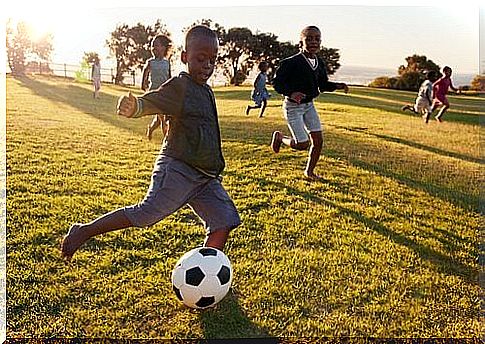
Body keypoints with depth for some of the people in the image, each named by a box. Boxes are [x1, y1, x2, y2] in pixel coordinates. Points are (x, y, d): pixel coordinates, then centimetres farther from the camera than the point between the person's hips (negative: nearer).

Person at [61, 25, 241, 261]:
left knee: (224, 223, 1)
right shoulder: (178, 87, -9)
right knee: (146, 214, -11)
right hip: (177, 168, -8)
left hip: (205, 176, 8)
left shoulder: (206, 91, 16)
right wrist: (132, 107, -48)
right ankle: (83, 232, 5)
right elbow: (148, 102, -25)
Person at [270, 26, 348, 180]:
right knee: (302, 144, -8)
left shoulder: (320, 64, 1)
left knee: (318, 141, 5)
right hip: (293, 106, -7)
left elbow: (323, 84, 13)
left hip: (309, 105, 7)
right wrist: (291, 93, -35)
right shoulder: (291, 62, -21)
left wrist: (338, 86, -6)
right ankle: (279, 137, 23)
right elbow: (277, 82, -17)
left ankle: (309, 171, 26)